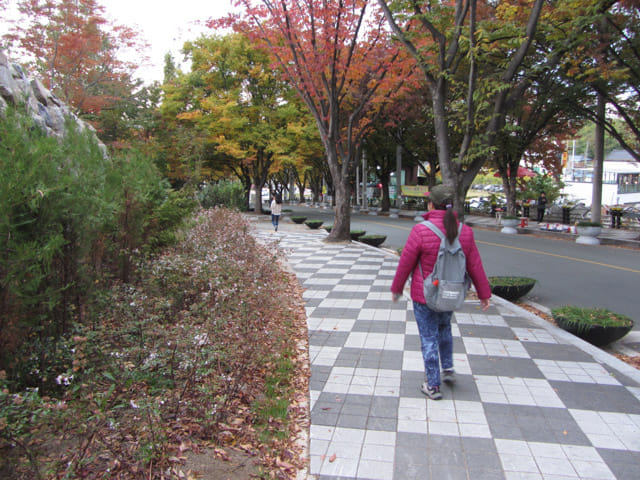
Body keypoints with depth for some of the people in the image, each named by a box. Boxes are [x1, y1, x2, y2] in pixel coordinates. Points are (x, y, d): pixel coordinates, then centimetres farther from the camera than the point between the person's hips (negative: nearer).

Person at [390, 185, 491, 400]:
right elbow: (475, 266, 0)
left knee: (429, 338, 8)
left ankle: (433, 386, 17)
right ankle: (448, 368, 32)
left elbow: (405, 264, -12)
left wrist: (397, 288, 3)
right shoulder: (464, 231, -7)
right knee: (444, 327, 30)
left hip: (425, 295, -4)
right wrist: (484, 294, 11)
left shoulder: (421, 231, -20)